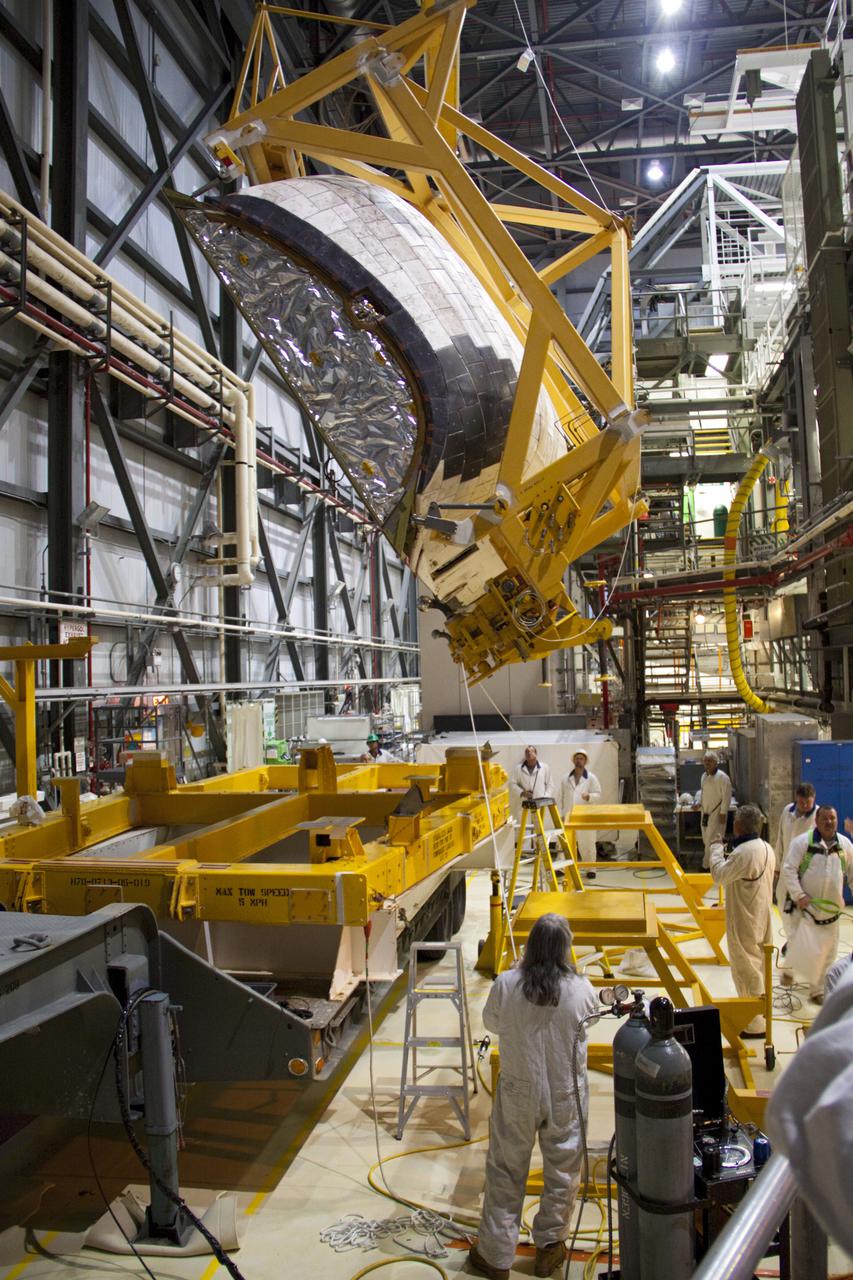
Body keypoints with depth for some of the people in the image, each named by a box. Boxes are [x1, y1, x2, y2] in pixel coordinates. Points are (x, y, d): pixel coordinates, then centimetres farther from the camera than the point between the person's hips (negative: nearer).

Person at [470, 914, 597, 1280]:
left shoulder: (505, 985, -18)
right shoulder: (581, 990, -19)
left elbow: (491, 1023, -1)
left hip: (518, 1092, 0)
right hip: (566, 1094, 0)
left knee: (506, 1171, 16)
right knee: (562, 1171, 21)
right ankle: (549, 1246, 37)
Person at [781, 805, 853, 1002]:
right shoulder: (802, 842, -12)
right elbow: (788, 869, -13)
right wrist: (798, 895, -18)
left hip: (831, 908, 4)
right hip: (805, 905, -4)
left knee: (827, 953, 11)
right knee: (800, 944, -3)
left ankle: (817, 990, 27)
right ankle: (789, 969, 28)